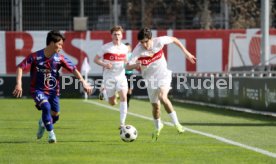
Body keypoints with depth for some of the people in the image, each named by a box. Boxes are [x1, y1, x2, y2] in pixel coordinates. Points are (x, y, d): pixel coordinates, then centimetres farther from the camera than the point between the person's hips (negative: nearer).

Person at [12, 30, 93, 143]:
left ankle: (42, 123, 39)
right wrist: (19, 84, -27)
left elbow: (73, 69, -7)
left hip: (53, 90, 4)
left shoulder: (59, 58, -8)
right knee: (46, 107, -28)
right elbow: (20, 67, -16)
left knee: (55, 115, 4)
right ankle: (51, 134, -15)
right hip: (38, 90, -4)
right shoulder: (35, 56, -16)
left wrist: (83, 82, -19)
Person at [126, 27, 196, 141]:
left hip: (163, 75, -2)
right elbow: (127, 66, -27)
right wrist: (136, 65, -49)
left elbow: (174, 39, 0)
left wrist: (186, 52, 1)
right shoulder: (138, 50, -21)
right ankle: (158, 127, 40)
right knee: (155, 106, 10)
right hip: (150, 79, 2)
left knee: (162, 97, -28)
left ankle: (176, 123, -21)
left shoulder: (158, 41, -19)